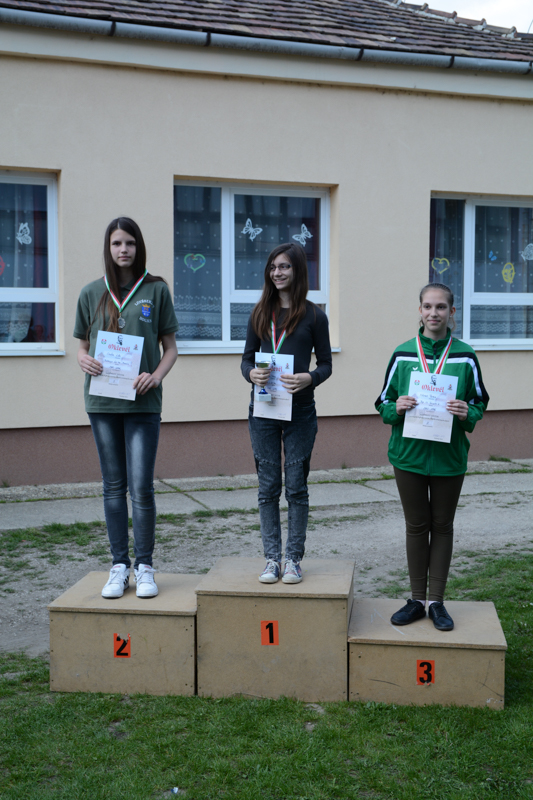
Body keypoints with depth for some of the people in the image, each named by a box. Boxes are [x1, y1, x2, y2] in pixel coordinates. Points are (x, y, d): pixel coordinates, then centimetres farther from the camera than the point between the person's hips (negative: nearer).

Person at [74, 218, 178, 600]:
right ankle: (119, 566, 16)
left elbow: (170, 347, 6)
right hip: (102, 401, 2)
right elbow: (83, 347, 14)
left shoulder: (156, 289, 4)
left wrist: (156, 376, -12)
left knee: (141, 487, -4)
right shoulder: (92, 293, 9)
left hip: (143, 402, -2)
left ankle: (145, 566, 8)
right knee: (114, 486, 8)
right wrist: (84, 361, -9)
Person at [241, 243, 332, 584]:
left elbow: (326, 364, 2)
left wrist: (309, 378, -19)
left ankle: (294, 559, 15)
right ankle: (272, 558, 16)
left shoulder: (314, 316, -1)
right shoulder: (260, 313, 8)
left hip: (300, 412, -2)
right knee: (268, 487, 7)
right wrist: (251, 373, -12)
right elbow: (247, 358, 11)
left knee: (296, 486, 4)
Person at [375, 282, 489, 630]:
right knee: (416, 526, 10)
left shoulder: (465, 356, -2)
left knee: (442, 526, 9)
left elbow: (479, 403, 6)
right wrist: (397, 408, -16)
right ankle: (417, 600, 21)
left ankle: (437, 601, 20)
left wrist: (467, 413, -16)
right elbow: (384, 403, 6)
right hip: (410, 454, 1)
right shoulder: (403, 354, 0)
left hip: (449, 456, 0)